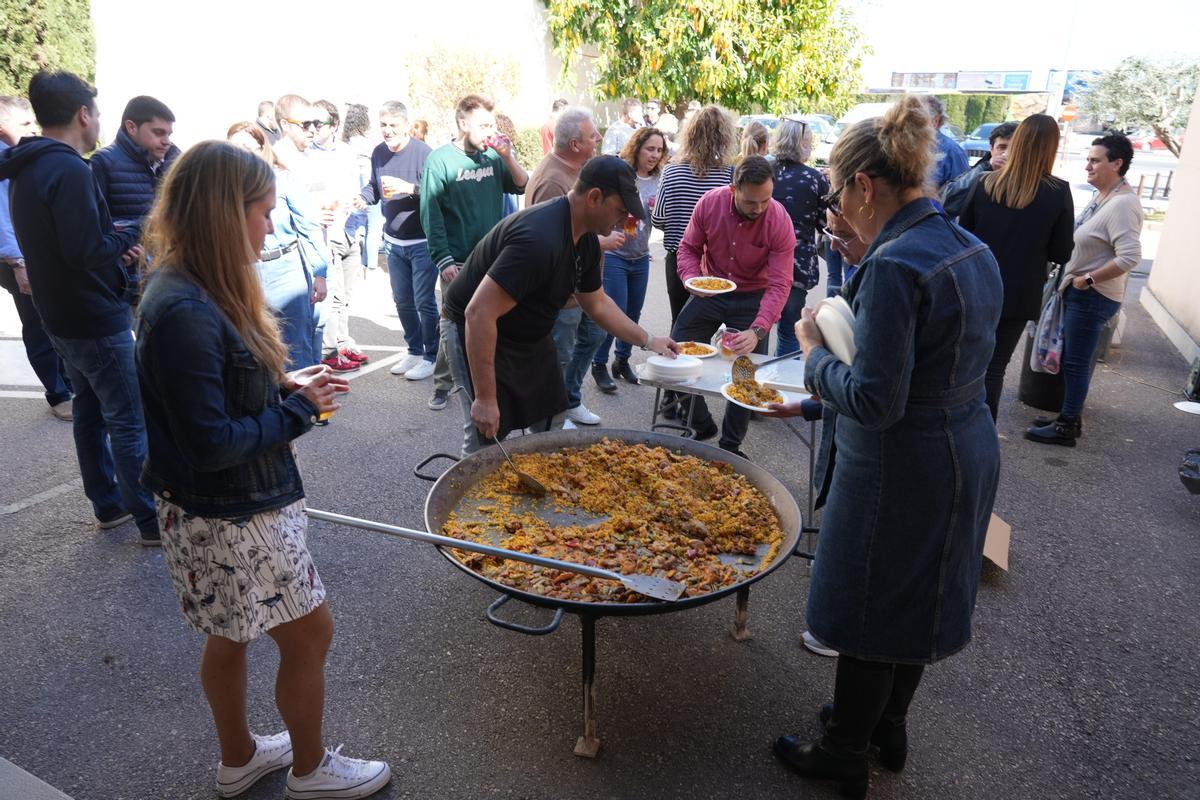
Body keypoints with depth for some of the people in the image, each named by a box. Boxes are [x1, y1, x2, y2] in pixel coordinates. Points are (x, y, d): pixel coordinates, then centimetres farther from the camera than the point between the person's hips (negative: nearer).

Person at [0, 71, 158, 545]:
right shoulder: (70, 170, -21)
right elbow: (87, 252, -26)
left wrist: (115, 242, 4)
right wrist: (132, 235, -10)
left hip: (60, 315, 10)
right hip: (96, 318, -10)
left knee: (89, 409, 17)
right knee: (129, 421, -3)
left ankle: (108, 505, 29)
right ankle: (153, 521, 5)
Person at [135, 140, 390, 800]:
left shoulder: (190, 292, 3)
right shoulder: (185, 314, -28)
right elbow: (209, 445, -27)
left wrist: (283, 385, 0)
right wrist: (297, 409, -16)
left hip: (224, 507, 9)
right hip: (229, 521, -9)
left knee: (231, 636, 24)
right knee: (309, 633, 9)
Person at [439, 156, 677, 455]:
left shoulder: (586, 240, -3)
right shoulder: (539, 239, -35)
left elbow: (597, 304, 14)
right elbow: (479, 313, -36)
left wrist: (648, 340, 9)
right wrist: (485, 398, -33)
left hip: (530, 337, 9)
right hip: (474, 333, -9)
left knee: (552, 425, 12)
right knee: (486, 442, -8)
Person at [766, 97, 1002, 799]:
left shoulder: (894, 266, -25)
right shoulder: (973, 249, 4)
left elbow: (875, 403, -26)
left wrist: (816, 355, -9)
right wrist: (817, 397, 14)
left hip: (901, 470, -9)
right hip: (967, 455, 9)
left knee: (869, 614, 10)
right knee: (919, 601, 24)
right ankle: (888, 726, 46)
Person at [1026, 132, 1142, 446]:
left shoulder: (1123, 204, -19)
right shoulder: (1101, 197, 9)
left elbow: (1129, 257, -27)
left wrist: (1088, 279, -19)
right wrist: (1071, 279, 9)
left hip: (1092, 296, -9)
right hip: (1077, 291, 9)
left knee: (1076, 361, -2)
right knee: (1073, 358, 16)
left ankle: (1067, 426, 8)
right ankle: (1070, 417, 27)